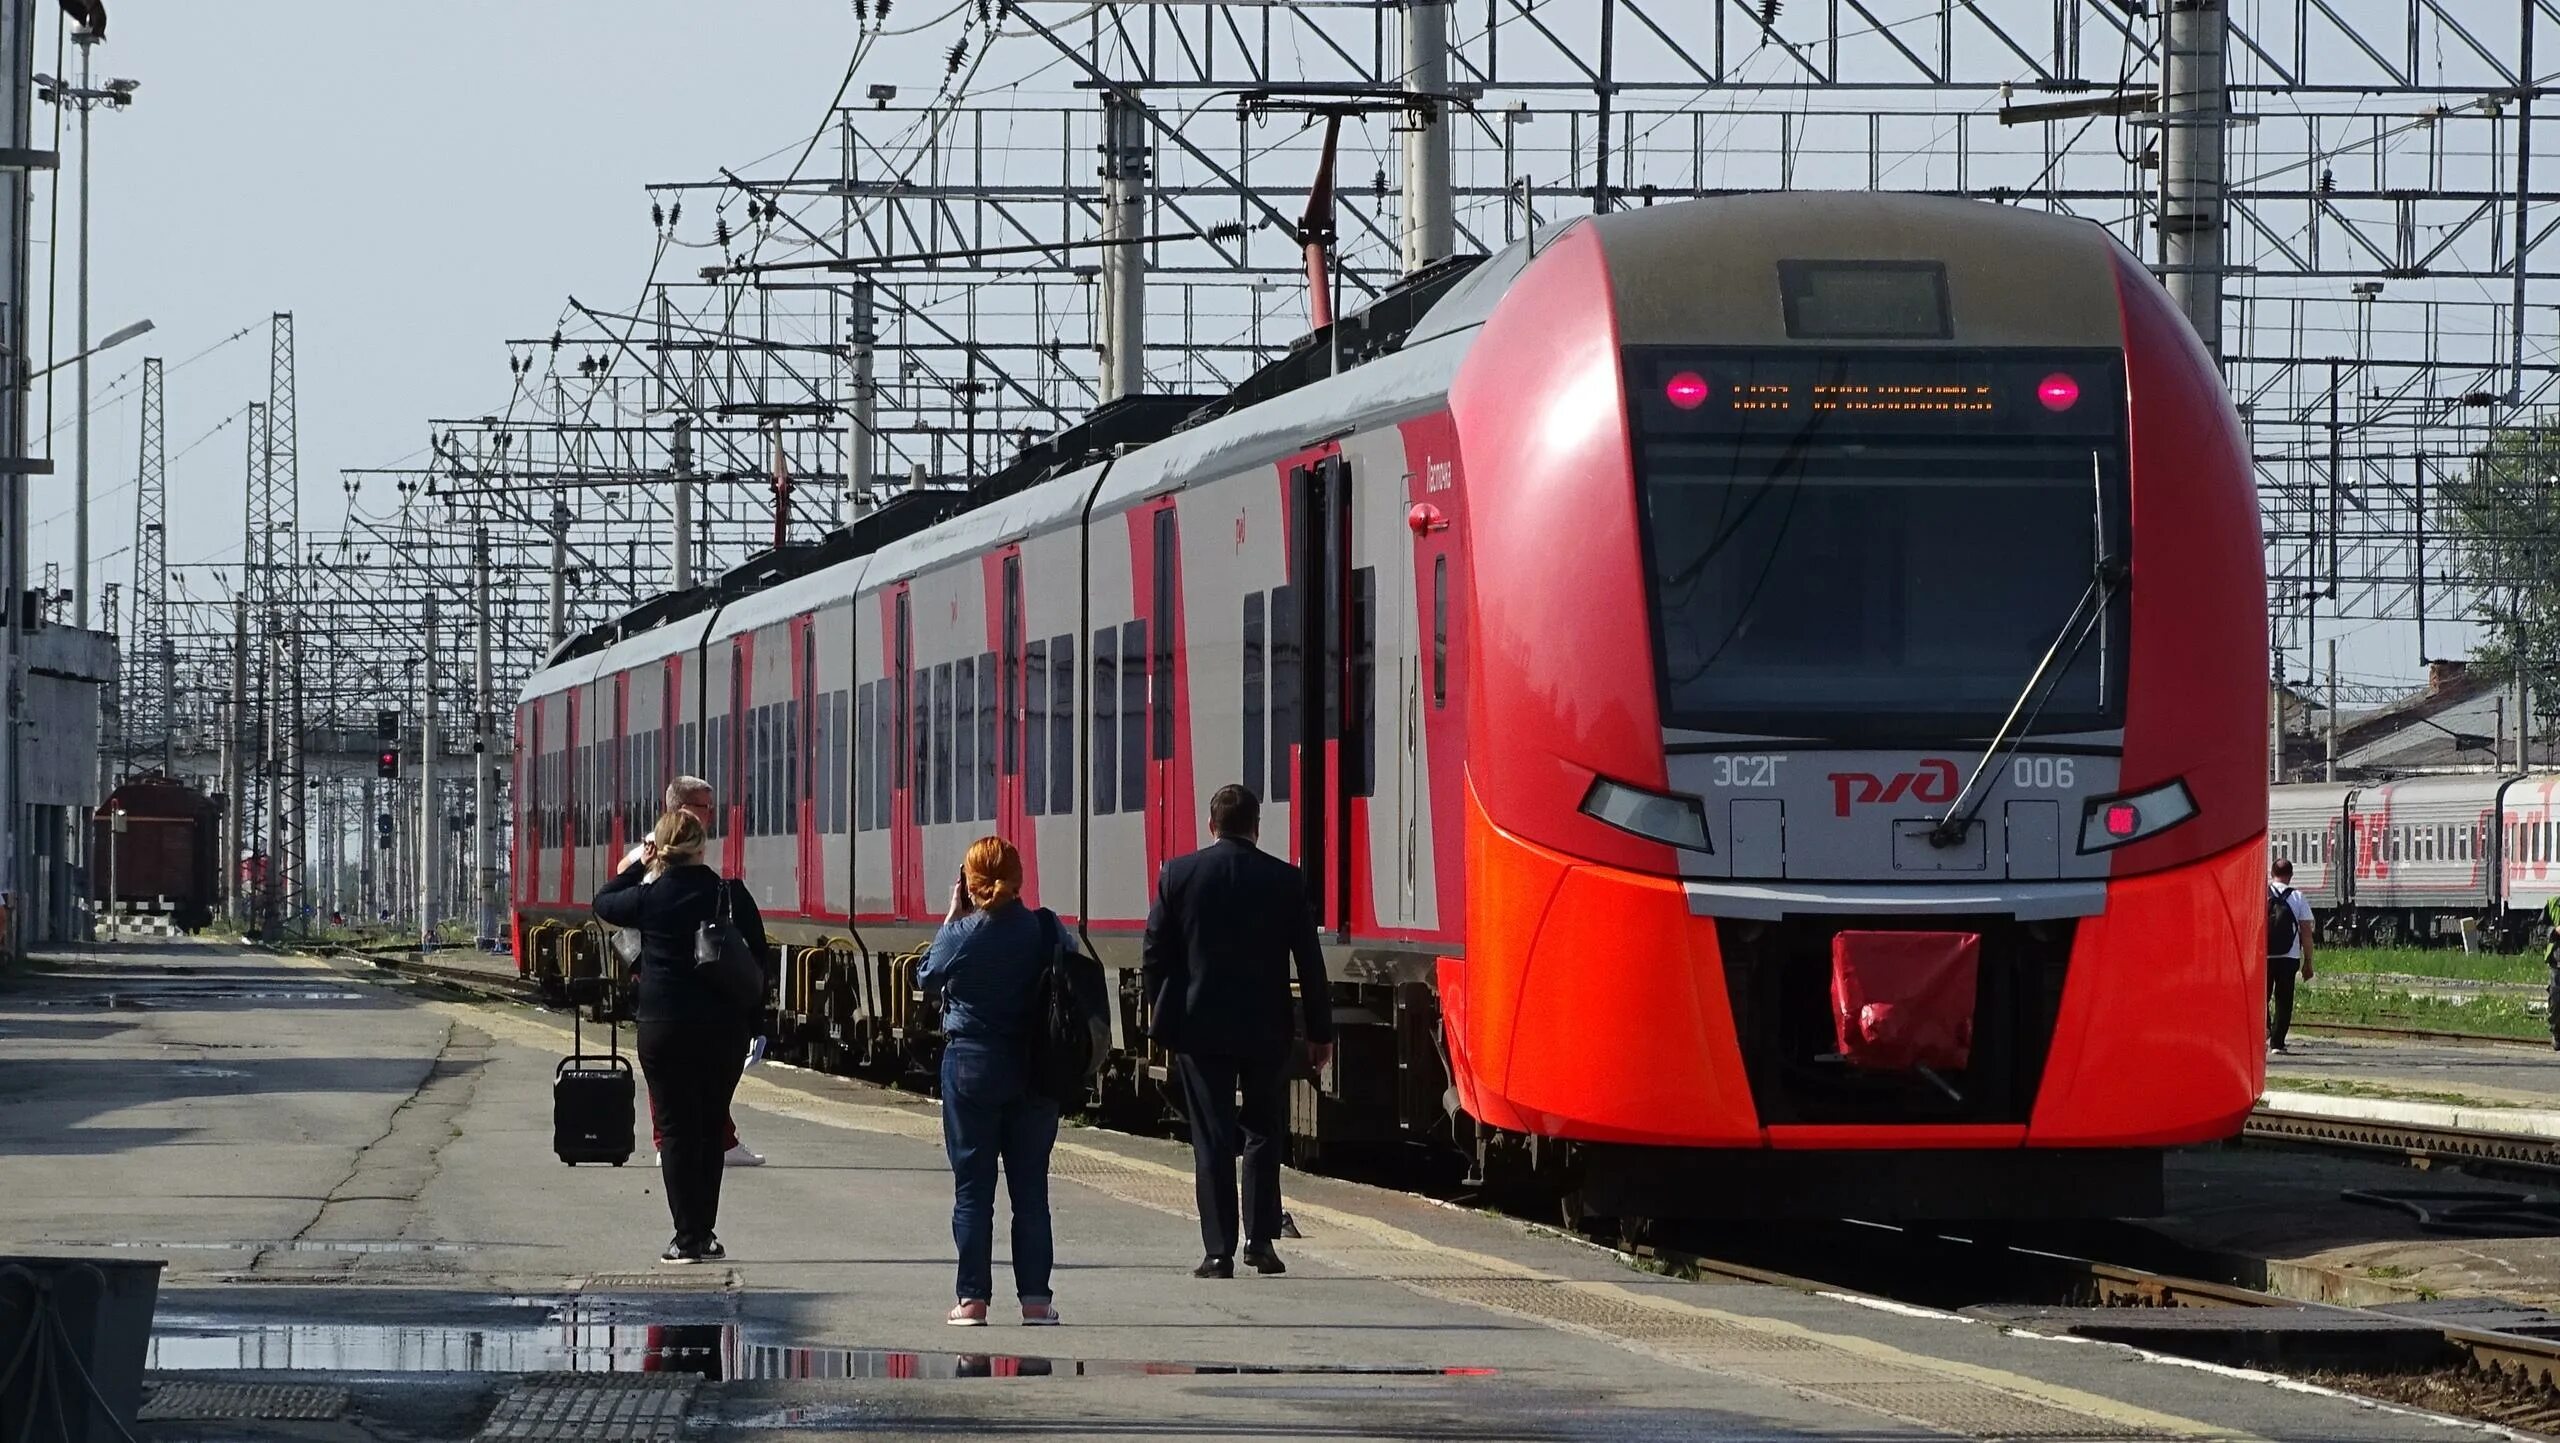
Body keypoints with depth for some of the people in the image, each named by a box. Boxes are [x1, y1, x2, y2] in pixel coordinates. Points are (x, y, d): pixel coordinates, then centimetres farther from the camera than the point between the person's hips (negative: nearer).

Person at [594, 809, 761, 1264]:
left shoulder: (650, 897, -8)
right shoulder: (729, 895, -3)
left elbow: (603, 903, 12)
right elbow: (759, 956, 3)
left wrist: (639, 866, 20)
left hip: (665, 1026, -2)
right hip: (724, 1027, 2)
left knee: (676, 1129, 4)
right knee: (711, 1128, 14)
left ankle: (689, 1239, 0)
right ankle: (705, 1234, 18)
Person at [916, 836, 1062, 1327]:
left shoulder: (961, 935, -12)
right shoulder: (1046, 929, -5)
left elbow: (928, 975, 6)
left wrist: (954, 914, 9)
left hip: (972, 1066, -2)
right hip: (1035, 1070, 2)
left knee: (972, 1187, 4)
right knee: (1031, 1185, 9)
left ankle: (972, 1299, 3)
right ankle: (1035, 1296, 8)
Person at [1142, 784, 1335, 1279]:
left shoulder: (1179, 874, -3)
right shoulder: (1285, 880, -3)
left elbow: (1156, 951, 2)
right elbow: (1309, 960, 0)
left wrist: (1157, 1007, 18)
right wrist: (1319, 1030, 8)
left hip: (1198, 1026, 0)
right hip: (1265, 1028, 0)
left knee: (1212, 1139, 2)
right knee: (1264, 1132, 14)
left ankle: (1219, 1251, -1)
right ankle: (1260, 1239, 6)